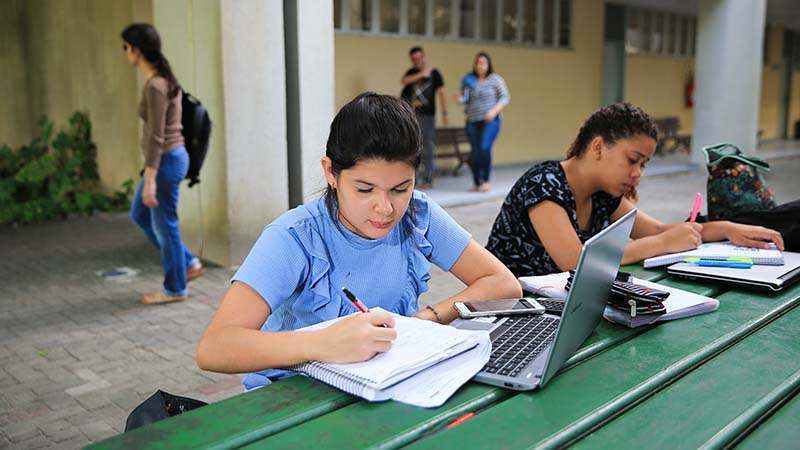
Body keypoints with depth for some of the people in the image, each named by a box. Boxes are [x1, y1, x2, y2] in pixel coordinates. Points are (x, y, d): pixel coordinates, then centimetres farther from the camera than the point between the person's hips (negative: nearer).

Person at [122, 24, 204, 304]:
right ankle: (188, 263, 26)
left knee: (164, 225, 3)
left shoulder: (155, 86, -21)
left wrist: (150, 180, -21)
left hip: (166, 161, -10)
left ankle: (175, 289, 19)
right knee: (140, 215, 21)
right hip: (169, 158, 10)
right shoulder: (161, 78, 9)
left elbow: (156, 137, -22)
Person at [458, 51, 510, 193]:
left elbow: (505, 97, -1)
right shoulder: (469, 80, 8)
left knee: (484, 148, -20)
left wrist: (494, 110, -15)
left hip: (490, 120, -3)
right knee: (475, 152, 3)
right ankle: (477, 183, 14)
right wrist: (460, 99, -13)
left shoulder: (495, 79, 1)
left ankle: (486, 181, -8)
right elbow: (466, 100, 11)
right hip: (472, 121, 3)